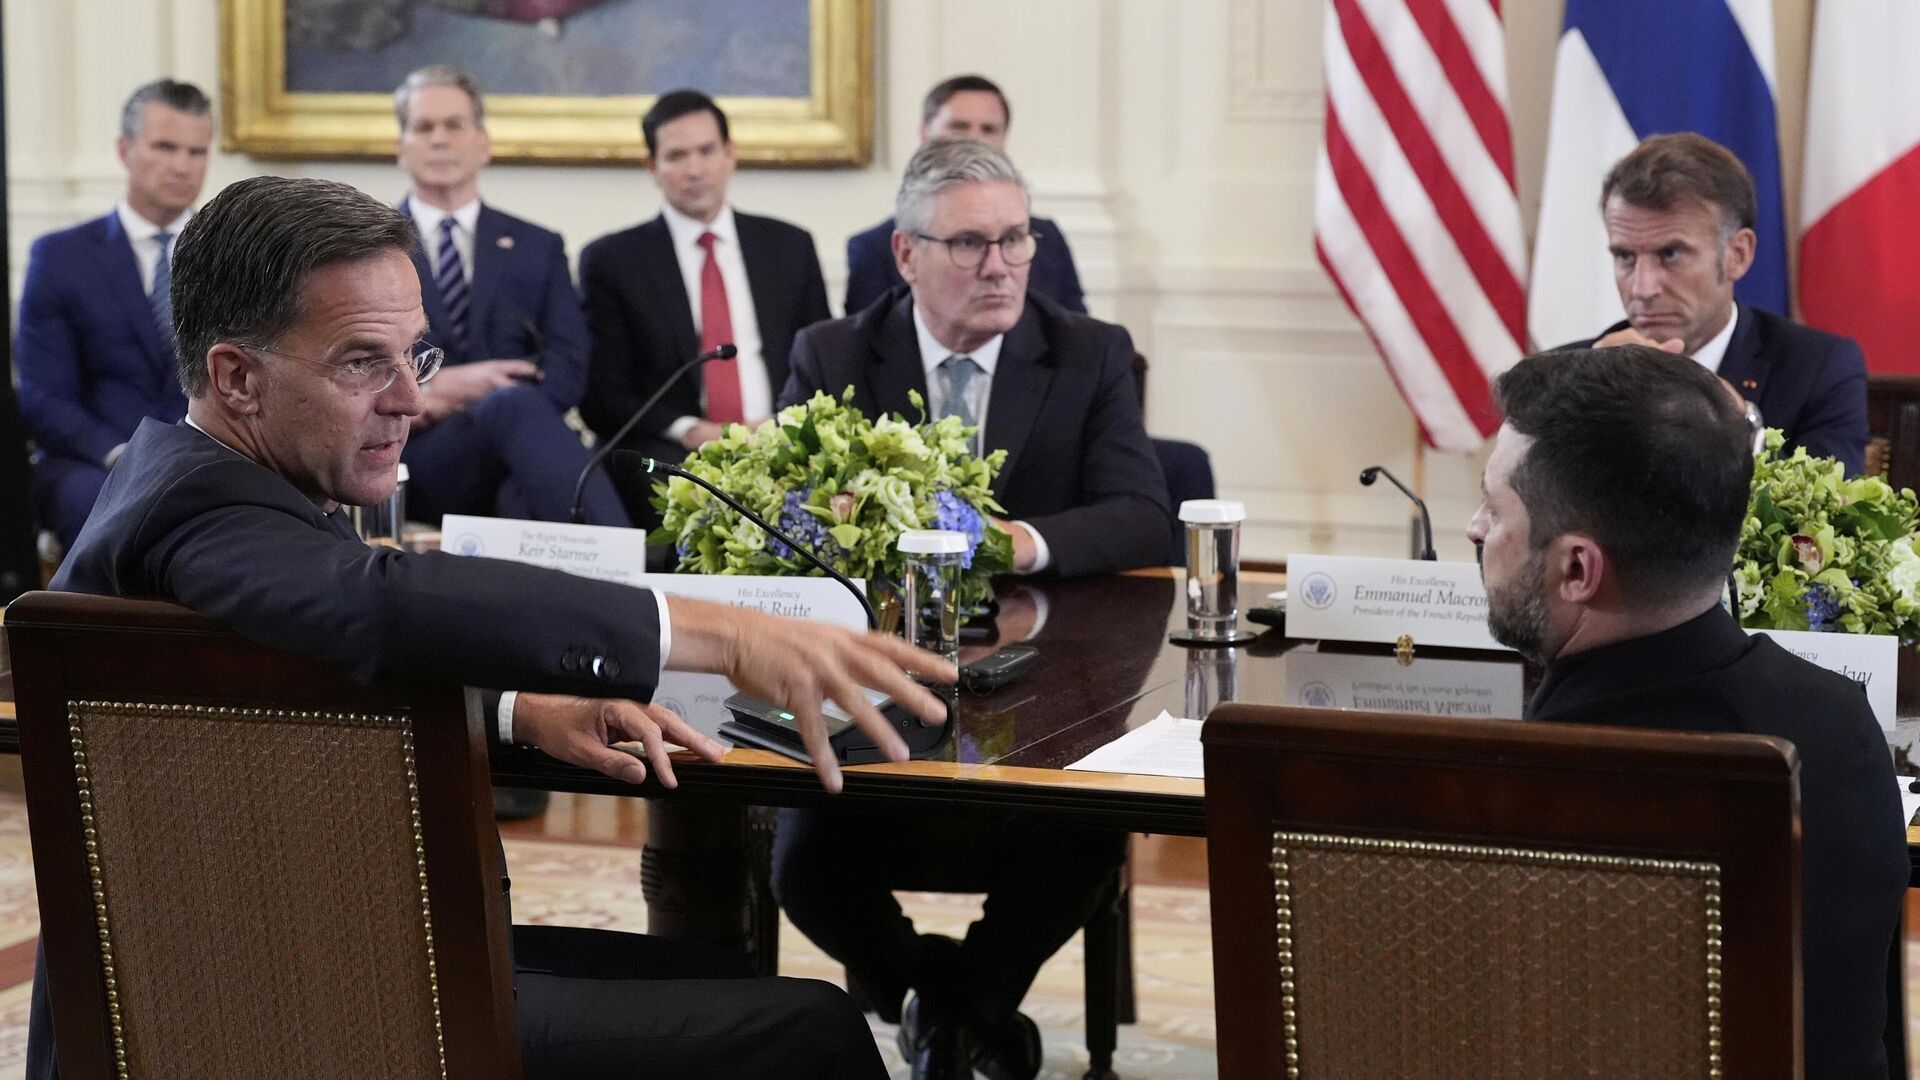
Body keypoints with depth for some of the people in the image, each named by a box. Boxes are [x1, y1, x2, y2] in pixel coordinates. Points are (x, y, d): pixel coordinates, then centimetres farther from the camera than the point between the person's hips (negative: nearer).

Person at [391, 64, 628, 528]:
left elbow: (567, 372, 9)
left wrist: (443, 404, -7)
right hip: (416, 461, -2)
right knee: (517, 405, -37)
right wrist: (444, 384, -12)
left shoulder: (538, 249, 22)